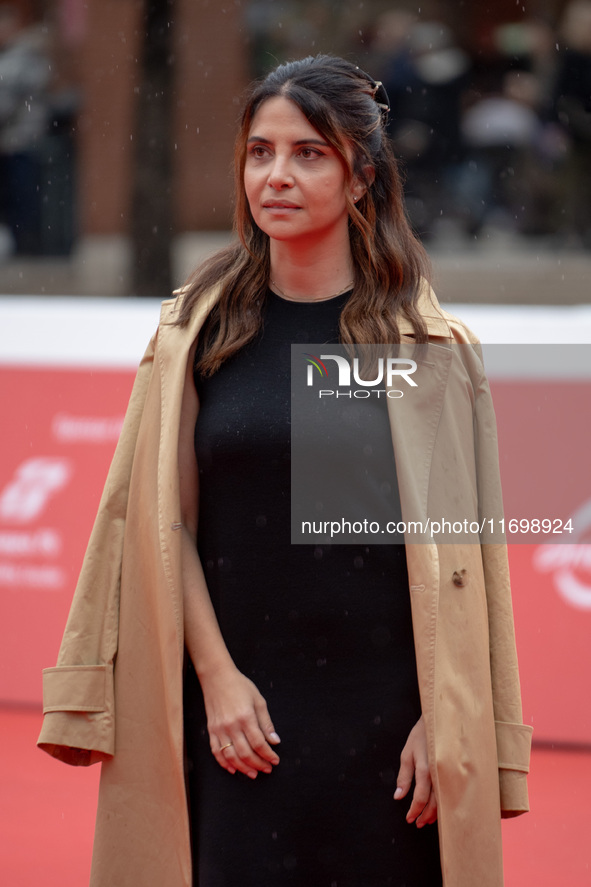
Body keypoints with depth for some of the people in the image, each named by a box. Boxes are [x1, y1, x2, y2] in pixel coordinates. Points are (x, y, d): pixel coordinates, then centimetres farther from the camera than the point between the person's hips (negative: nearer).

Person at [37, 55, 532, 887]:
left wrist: (444, 720, -7)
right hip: (240, 705, 1)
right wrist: (217, 677, -5)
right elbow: (165, 527, 4)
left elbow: (457, 560, -1)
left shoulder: (430, 348, 0)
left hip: (385, 711, -1)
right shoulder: (197, 331, 5)